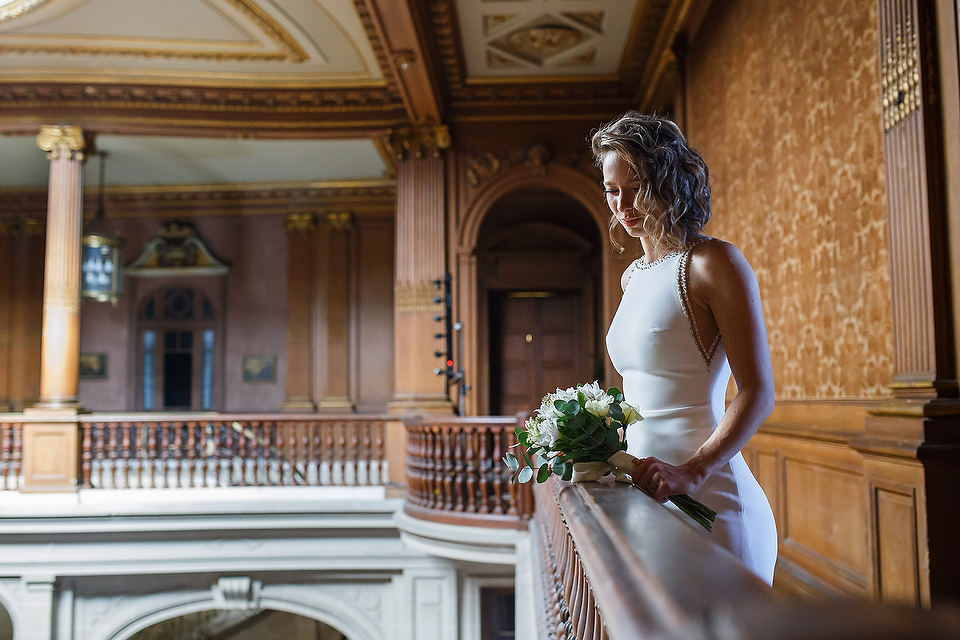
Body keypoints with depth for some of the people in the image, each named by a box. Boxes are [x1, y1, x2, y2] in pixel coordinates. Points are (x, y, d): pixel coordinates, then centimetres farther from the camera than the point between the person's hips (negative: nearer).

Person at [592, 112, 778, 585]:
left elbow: (758, 392, -14)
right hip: (648, 493, 7)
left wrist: (693, 471, -26)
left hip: (708, 497, -7)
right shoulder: (634, 275, 14)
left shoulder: (712, 263, -9)